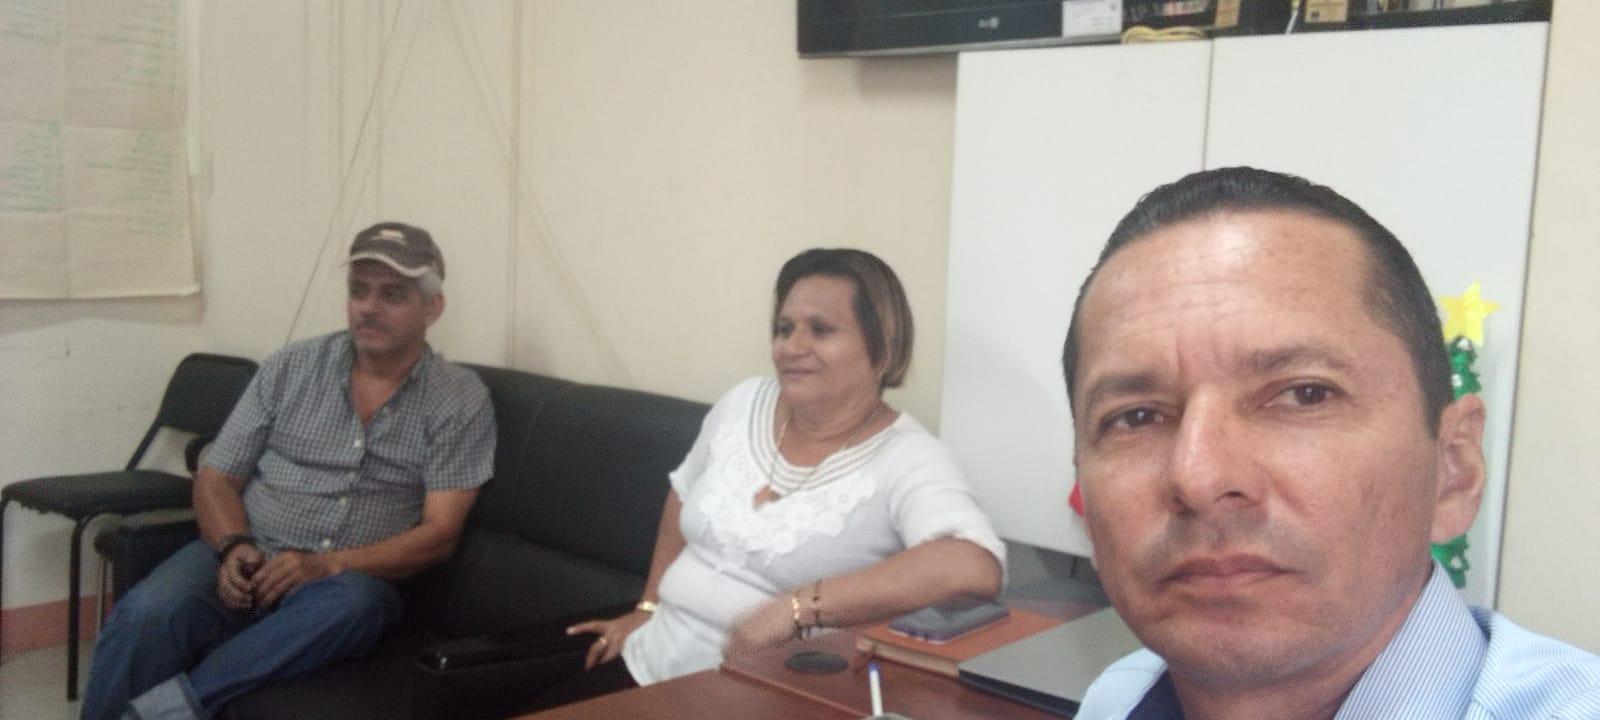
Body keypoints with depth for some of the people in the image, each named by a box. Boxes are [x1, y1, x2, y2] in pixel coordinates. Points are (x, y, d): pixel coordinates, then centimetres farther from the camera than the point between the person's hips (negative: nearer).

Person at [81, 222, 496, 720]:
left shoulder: (461, 402, -1)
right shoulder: (291, 367, 6)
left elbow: (439, 533, -7)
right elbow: (216, 479, 8)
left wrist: (328, 565, -21)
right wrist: (234, 548, -13)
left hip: (351, 578, -1)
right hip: (247, 561, 2)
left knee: (354, 602, -37)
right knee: (148, 613, -30)